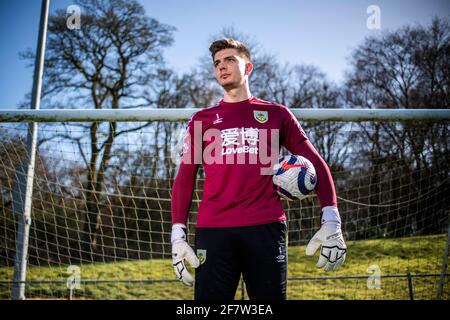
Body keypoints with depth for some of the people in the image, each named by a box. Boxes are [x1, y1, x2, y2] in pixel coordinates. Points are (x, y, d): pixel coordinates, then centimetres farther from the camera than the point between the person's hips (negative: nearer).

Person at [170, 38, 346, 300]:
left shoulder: (276, 113, 13)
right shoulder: (202, 119, 16)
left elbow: (315, 163, 9)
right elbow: (185, 178, 12)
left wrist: (331, 221, -4)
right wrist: (178, 233, 0)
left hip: (267, 227, 0)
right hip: (213, 230, 1)